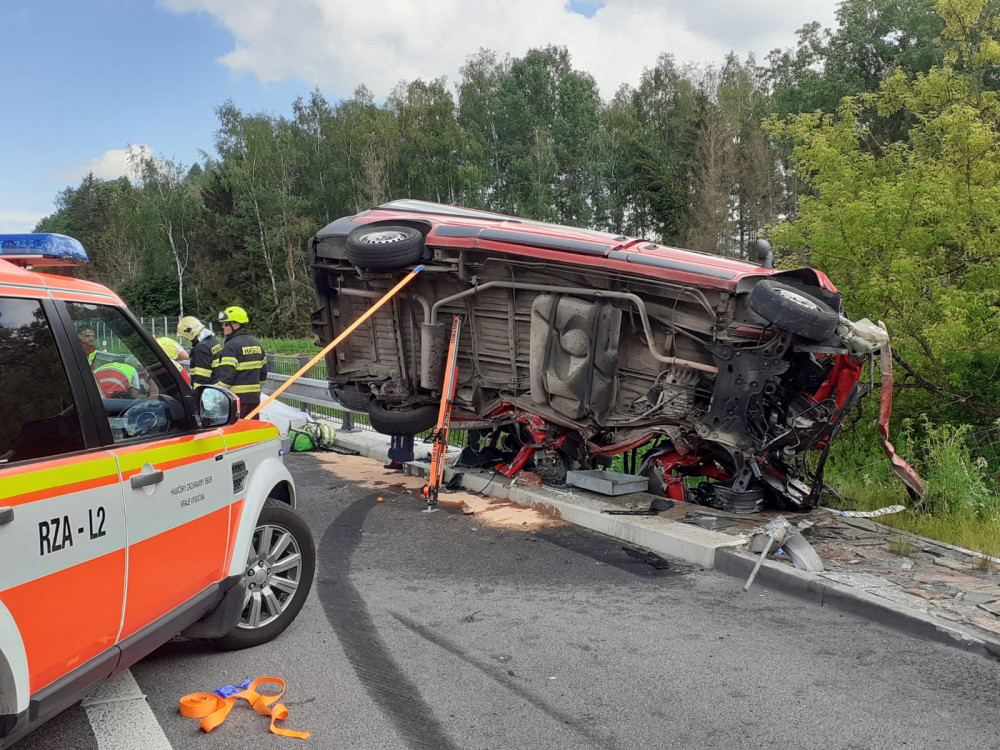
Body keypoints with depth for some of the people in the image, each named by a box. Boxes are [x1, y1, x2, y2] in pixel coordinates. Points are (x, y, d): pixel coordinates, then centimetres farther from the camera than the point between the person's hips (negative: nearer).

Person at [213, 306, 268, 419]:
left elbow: (226, 376, -18)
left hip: (236, 397, -8)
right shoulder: (256, 343, 13)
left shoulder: (232, 345, -13)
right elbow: (263, 372, 18)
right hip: (254, 397, 8)